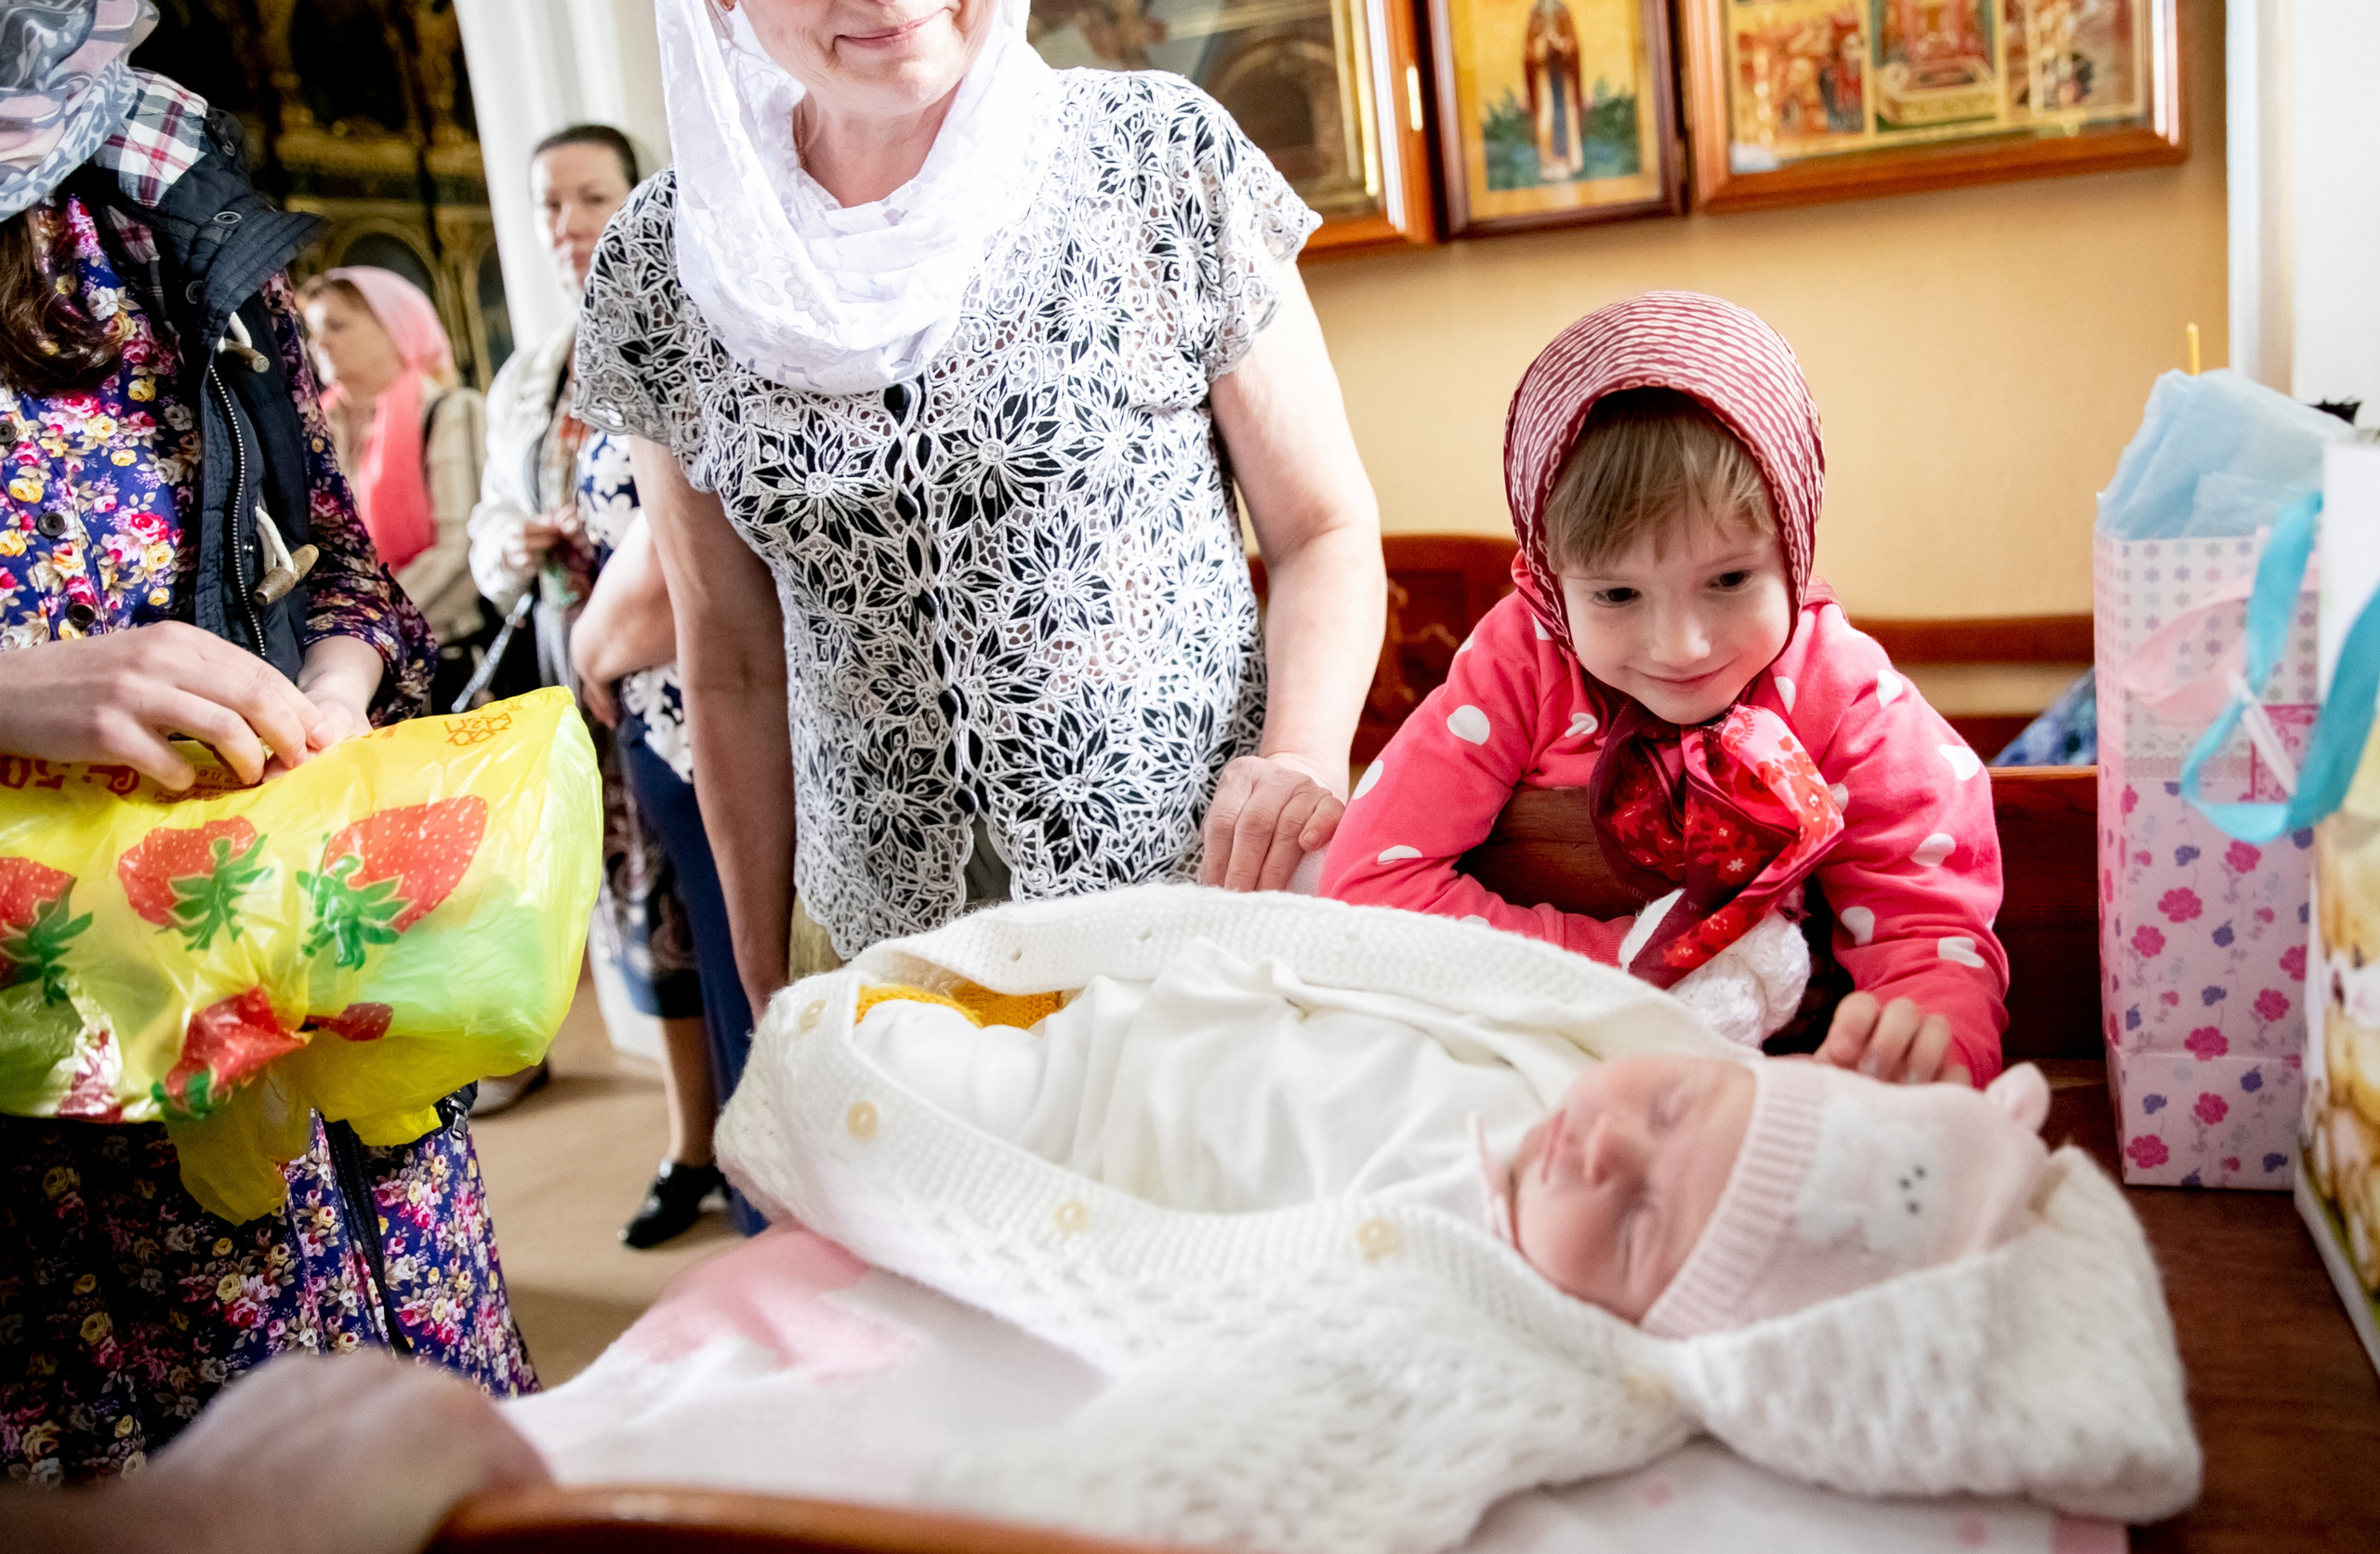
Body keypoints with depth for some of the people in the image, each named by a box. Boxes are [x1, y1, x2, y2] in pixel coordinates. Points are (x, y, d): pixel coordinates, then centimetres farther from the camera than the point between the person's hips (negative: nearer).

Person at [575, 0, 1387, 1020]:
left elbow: (1328, 530, -2)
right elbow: (734, 670, 5)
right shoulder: (662, 267, -2)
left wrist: (1304, 755, -20)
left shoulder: (1165, 155, -6)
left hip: (1214, 899, -1)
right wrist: (769, 988, 8)